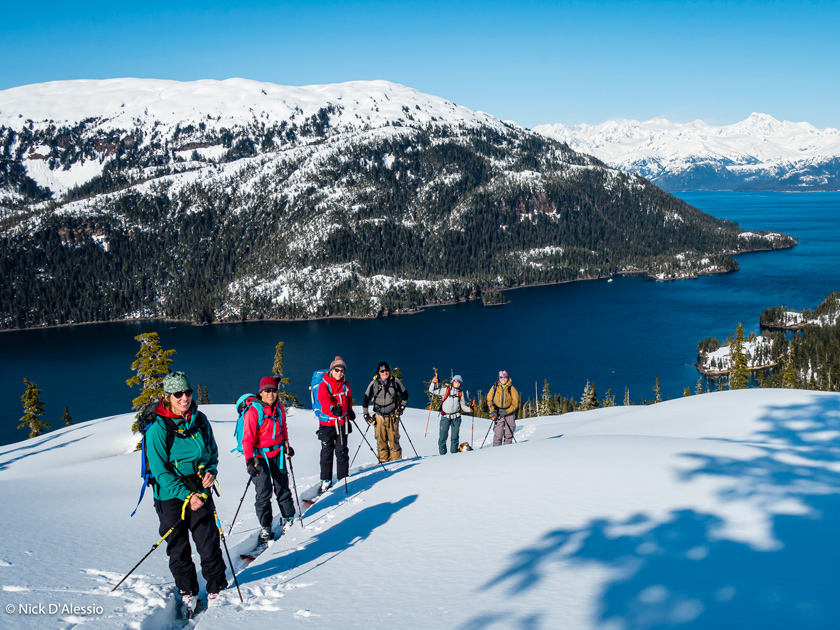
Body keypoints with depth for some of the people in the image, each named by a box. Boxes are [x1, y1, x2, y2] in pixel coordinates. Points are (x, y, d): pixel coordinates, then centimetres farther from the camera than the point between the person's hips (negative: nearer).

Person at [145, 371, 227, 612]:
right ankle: (187, 591, 28)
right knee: (178, 547, 9)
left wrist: (211, 471, -7)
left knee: (209, 541, 3)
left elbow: (212, 450, 14)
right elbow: (160, 470, -15)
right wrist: (186, 496, -20)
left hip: (200, 491, 3)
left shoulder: (200, 420, 0)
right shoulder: (158, 427, -14)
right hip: (171, 495, -3)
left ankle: (217, 585, 23)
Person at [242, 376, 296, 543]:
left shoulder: (279, 409, 3)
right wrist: (249, 460, -23)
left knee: (282, 487, 10)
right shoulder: (253, 412, -15)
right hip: (260, 456, -4)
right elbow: (248, 438, -16)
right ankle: (265, 526, 10)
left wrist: (286, 445, 14)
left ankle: (288, 518, 29)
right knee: (264, 491, -4)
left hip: (277, 454, 5)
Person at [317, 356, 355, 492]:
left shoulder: (345, 385, 8)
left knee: (342, 451, 6)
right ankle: (326, 479, 14)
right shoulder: (324, 385, -8)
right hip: (327, 423, -3)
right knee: (327, 451, 3)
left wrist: (350, 411, 18)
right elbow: (324, 399, -28)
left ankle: (343, 477, 16)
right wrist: (332, 407, -45)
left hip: (342, 422, 3)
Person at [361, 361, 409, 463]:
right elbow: (365, 398, 10)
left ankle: (396, 459, 7)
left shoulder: (395, 381, 1)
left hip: (392, 416, -1)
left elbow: (405, 394, 15)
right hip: (379, 416, 1)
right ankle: (383, 460, 8)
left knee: (393, 439, -2)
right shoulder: (374, 383, 1)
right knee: (381, 440, 0)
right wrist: (366, 414, 6)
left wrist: (402, 407, 6)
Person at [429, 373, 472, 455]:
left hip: (456, 417, 3)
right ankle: (442, 454, 4)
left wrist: (470, 409, -2)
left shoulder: (461, 393, 11)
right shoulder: (445, 390, 3)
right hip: (445, 417, -2)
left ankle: (454, 453, 16)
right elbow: (432, 390, 2)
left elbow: (463, 406, 14)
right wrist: (433, 382, -14)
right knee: (443, 436, -5)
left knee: (455, 437, 6)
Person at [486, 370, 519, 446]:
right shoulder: (495, 388, 2)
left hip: (509, 413, 0)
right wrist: (492, 411, -2)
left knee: (509, 433, -1)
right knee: (498, 434, -9)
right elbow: (489, 400, 10)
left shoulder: (511, 389, -3)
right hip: (498, 413, 0)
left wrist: (507, 412, -14)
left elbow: (515, 403, -3)